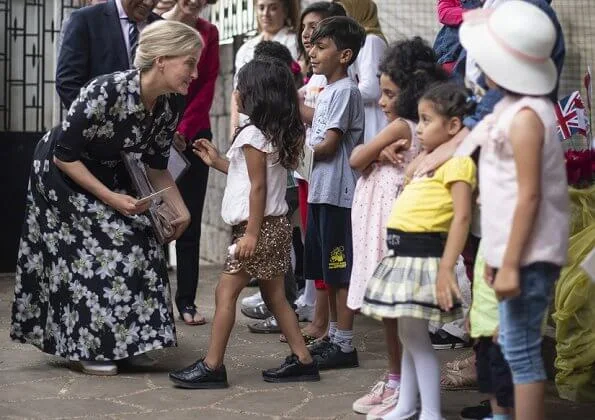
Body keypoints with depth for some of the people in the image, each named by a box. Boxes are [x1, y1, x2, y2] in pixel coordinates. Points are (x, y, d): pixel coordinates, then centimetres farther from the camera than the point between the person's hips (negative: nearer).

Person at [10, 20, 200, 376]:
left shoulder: (173, 103, -15)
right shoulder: (107, 92, -36)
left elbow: (157, 164, 0)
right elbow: (64, 154, -26)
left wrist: (181, 210, -10)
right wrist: (110, 198, -26)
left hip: (108, 172, 7)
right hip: (62, 173, -6)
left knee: (136, 243, 0)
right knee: (87, 250, -6)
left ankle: (122, 342, 13)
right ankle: (90, 347, 8)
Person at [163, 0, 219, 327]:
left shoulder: (208, 33, 6)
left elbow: (208, 87, 2)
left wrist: (183, 130, -7)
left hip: (192, 136, 2)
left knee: (190, 222, 5)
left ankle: (187, 300, 10)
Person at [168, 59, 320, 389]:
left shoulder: (253, 134, -14)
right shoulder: (277, 133, 13)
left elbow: (258, 185, -19)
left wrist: (251, 233, -20)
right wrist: (218, 162, 23)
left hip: (259, 226, -10)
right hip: (276, 225, 10)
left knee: (225, 292, -6)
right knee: (275, 296, 14)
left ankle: (212, 366, -5)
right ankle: (302, 360, 15)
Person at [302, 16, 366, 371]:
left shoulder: (345, 91, -12)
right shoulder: (327, 91, 17)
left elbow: (328, 145, -16)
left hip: (337, 192, -10)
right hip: (322, 190, 10)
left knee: (341, 270, -5)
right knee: (328, 270, 15)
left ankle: (345, 345, 0)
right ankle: (334, 335, 24)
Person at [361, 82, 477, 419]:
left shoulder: (457, 162, -12)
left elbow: (462, 216, -22)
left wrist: (446, 268, -26)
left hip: (423, 256, -10)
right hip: (404, 255, 10)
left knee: (415, 333, -7)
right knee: (409, 334, 15)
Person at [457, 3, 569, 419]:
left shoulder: (524, 117, -16)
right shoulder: (513, 108, 13)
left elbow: (530, 195, -21)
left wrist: (511, 264, -22)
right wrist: (498, 256, 20)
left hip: (527, 254, -10)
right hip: (516, 250, 10)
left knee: (520, 349, -5)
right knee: (518, 347, 15)